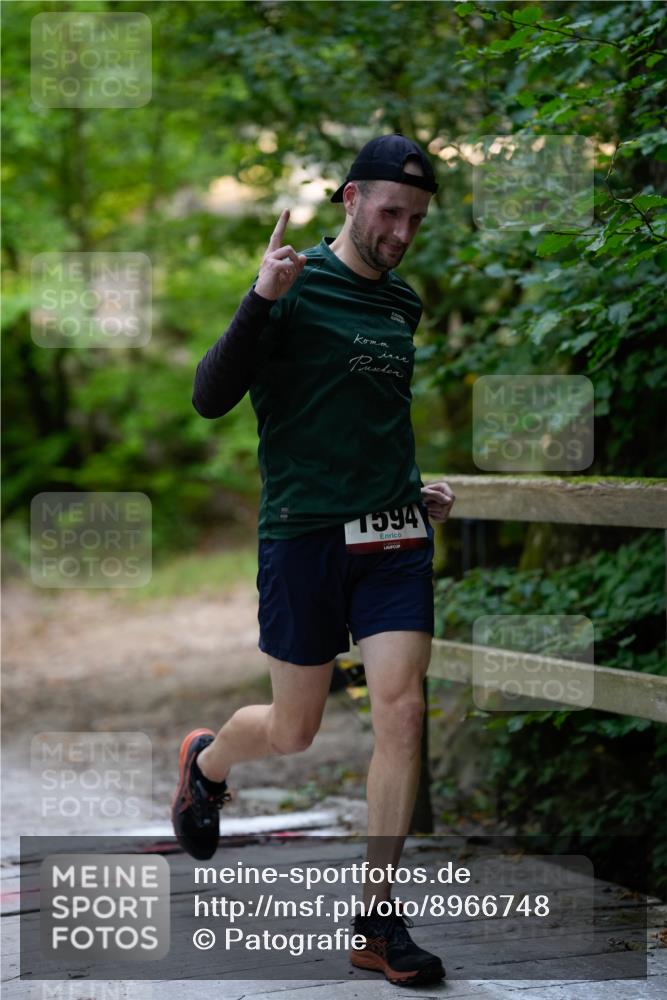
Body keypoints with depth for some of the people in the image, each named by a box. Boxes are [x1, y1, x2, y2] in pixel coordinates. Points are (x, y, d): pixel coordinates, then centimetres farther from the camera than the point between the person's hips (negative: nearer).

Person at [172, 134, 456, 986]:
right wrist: (260, 300, -27)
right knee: (294, 730, 7)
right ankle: (204, 762, 44)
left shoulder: (402, 304, 13)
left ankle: (378, 923, 0)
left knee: (401, 711, -8)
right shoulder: (295, 287, -8)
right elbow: (209, 399, -15)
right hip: (303, 533, -5)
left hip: (393, 535, 5)